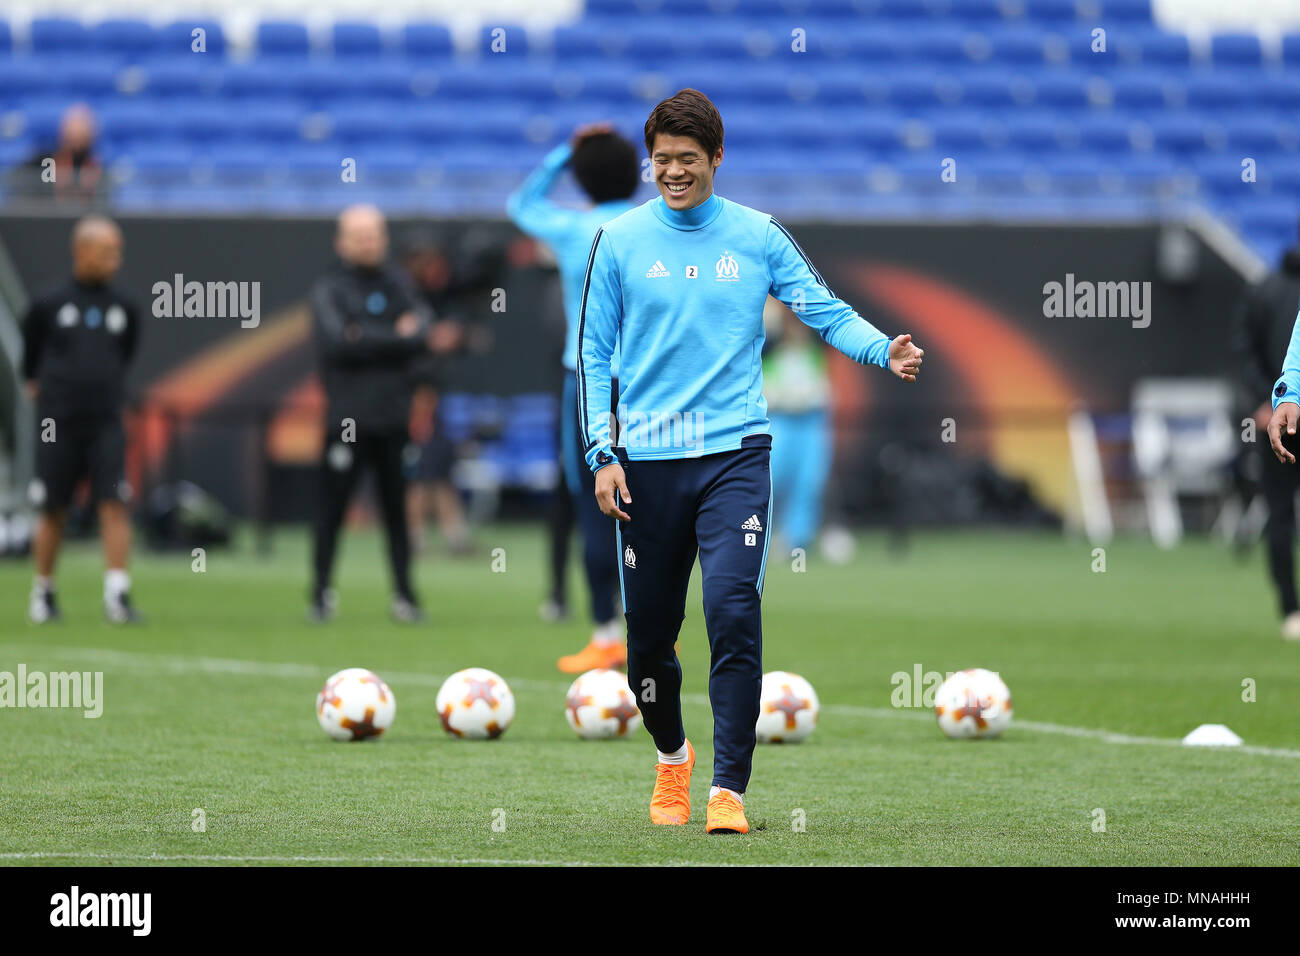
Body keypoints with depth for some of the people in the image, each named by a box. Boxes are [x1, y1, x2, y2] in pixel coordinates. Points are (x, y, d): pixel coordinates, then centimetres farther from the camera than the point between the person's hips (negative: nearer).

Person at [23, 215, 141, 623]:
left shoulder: (123, 307, 4)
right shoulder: (49, 304, -4)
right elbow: (30, 351, 12)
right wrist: (36, 384, 21)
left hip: (106, 424, 2)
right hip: (58, 425, -2)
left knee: (114, 506, -10)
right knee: (52, 513, 6)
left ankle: (117, 594, -11)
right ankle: (43, 592, 22)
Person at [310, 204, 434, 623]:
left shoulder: (398, 285, 14)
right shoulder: (328, 289, 3)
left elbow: (423, 334, 0)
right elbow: (336, 342, -13)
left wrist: (369, 340, -13)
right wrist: (395, 337, -7)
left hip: (394, 418, 3)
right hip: (347, 421, -3)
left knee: (398, 510, 4)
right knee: (331, 508, -4)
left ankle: (404, 595, 8)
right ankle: (321, 592, 3)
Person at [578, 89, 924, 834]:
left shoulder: (758, 236, 6)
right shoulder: (620, 241, 5)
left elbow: (825, 311, 4)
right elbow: (594, 352, 8)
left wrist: (884, 351, -17)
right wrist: (602, 452, -1)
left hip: (735, 453, -1)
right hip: (647, 463, 1)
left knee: (734, 611, -18)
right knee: (649, 627, 6)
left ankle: (729, 788, -15)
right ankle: (672, 756, 34)